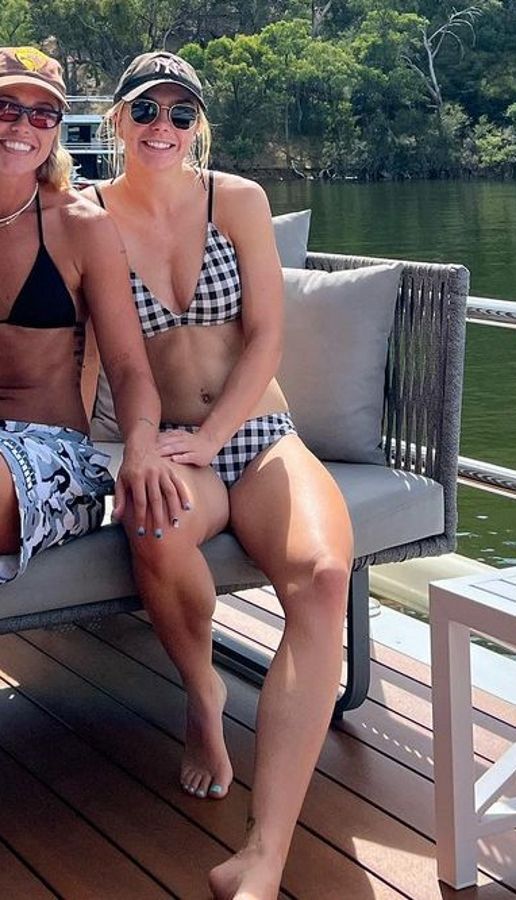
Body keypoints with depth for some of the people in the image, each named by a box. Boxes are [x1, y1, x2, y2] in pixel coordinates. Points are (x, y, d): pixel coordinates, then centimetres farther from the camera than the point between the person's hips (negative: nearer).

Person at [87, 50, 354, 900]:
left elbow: (265, 336, 0)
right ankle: (203, 693, -4)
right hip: (163, 447, -1)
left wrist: (210, 437, -14)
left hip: (259, 436, 1)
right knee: (159, 531, -40)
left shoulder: (238, 201, 5)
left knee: (322, 575, -32)